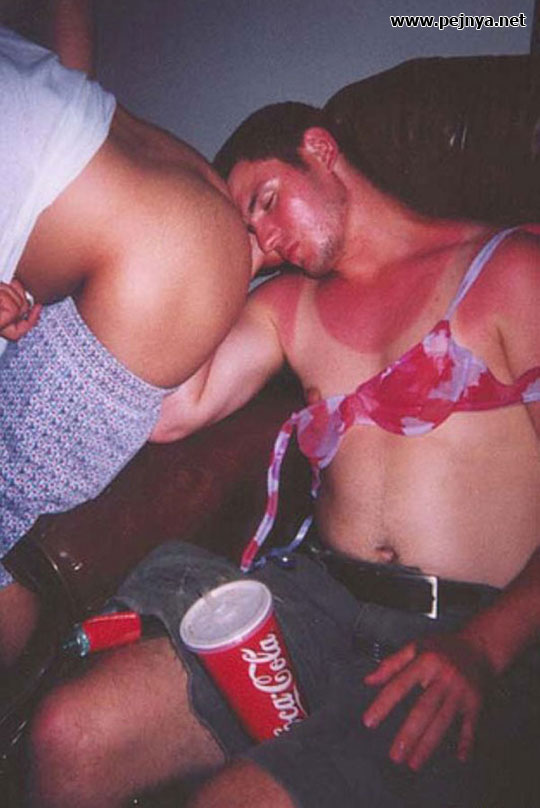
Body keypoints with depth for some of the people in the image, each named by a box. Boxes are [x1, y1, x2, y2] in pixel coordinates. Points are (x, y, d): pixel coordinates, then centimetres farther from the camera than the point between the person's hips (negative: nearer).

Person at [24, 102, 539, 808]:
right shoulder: (286, 305, 19)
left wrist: (483, 649, -16)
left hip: (471, 636, -3)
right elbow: (168, 411, 4)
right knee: (67, 739, -13)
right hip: (316, 598, 4)